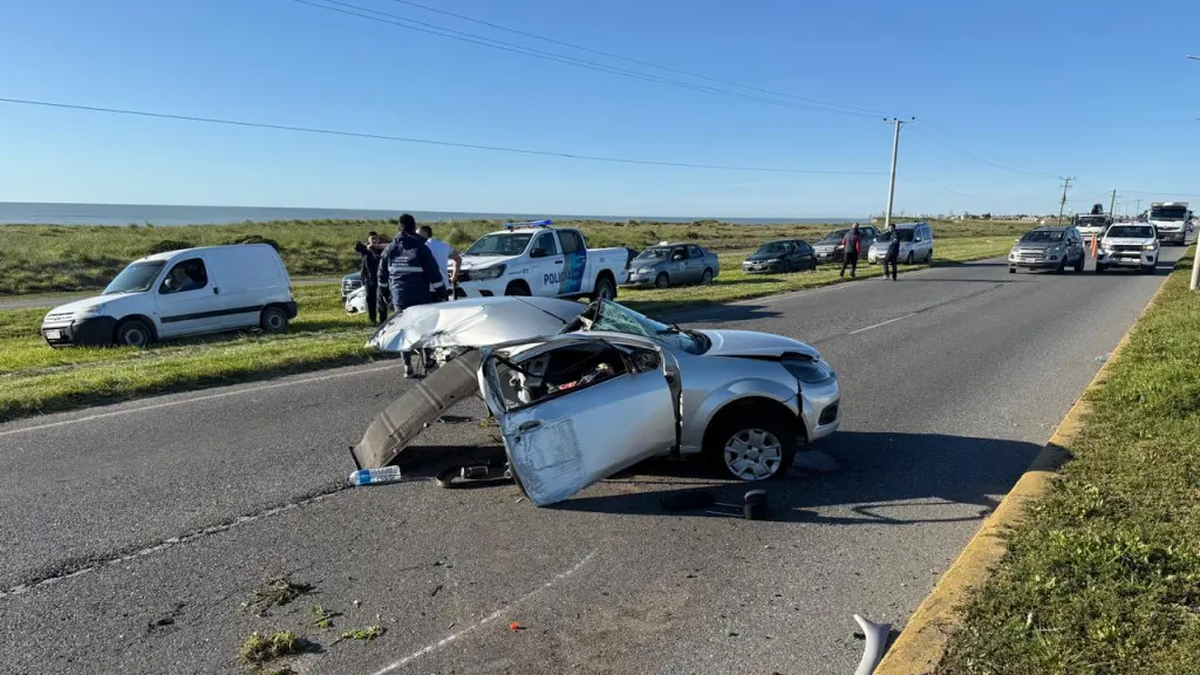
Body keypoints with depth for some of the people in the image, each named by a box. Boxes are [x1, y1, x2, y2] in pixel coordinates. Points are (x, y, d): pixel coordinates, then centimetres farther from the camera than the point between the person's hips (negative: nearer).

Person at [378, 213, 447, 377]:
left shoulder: (390, 249, 5)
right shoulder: (421, 248, -9)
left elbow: (382, 275, 13)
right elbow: (434, 273, -12)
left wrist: (386, 292, 25)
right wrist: (439, 292, -3)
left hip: (399, 298, 3)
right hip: (421, 298, -3)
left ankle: (407, 366, 4)